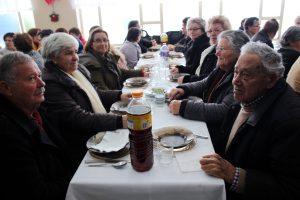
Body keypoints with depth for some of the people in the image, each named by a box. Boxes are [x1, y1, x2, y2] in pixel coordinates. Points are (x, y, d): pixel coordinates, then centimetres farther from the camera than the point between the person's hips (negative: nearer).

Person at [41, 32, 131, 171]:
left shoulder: (78, 69, 9)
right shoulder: (50, 83, -17)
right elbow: (78, 118, -25)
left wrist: (119, 96, 3)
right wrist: (119, 121, -31)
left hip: (101, 132, 8)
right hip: (83, 149, -8)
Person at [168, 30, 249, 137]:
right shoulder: (222, 68, 5)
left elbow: (224, 111, -30)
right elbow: (204, 84, 17)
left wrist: (183, 107, -29)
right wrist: (183, 89, -3)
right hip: (205, 124, 7)